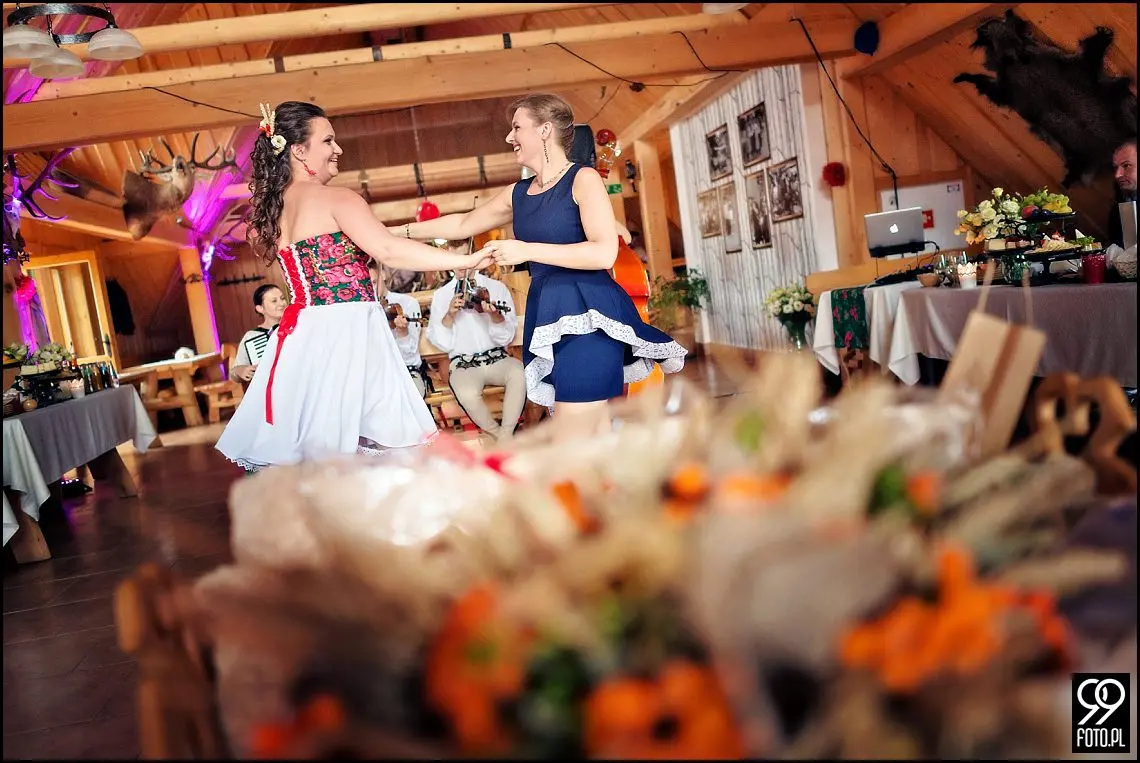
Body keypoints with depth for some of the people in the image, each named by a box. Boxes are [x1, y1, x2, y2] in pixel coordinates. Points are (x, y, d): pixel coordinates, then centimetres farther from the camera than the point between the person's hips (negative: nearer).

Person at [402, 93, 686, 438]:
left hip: (586, 314, -7)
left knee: (573, 447, -8)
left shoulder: (583, 178, -6)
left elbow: (605, 253, -17)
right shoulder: (518, 193, 16)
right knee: (593, 433, 11)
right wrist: (402, 231, 28)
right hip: (548, 316, 8)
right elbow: (463, 224, 28)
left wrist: (526, 250, -17)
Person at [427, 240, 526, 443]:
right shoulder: (441, 295, 7)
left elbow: (507, 338, 1)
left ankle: (506, 437, -18)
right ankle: (500, 435, -7)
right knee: (467, 393, -34)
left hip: (497, 357, 1)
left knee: (519, 372, -33)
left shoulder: (497, 287, 5)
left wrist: (495, 316, -19)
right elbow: (440, 343, 2)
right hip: (463, 363, 0)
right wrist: (449, 315, -14)